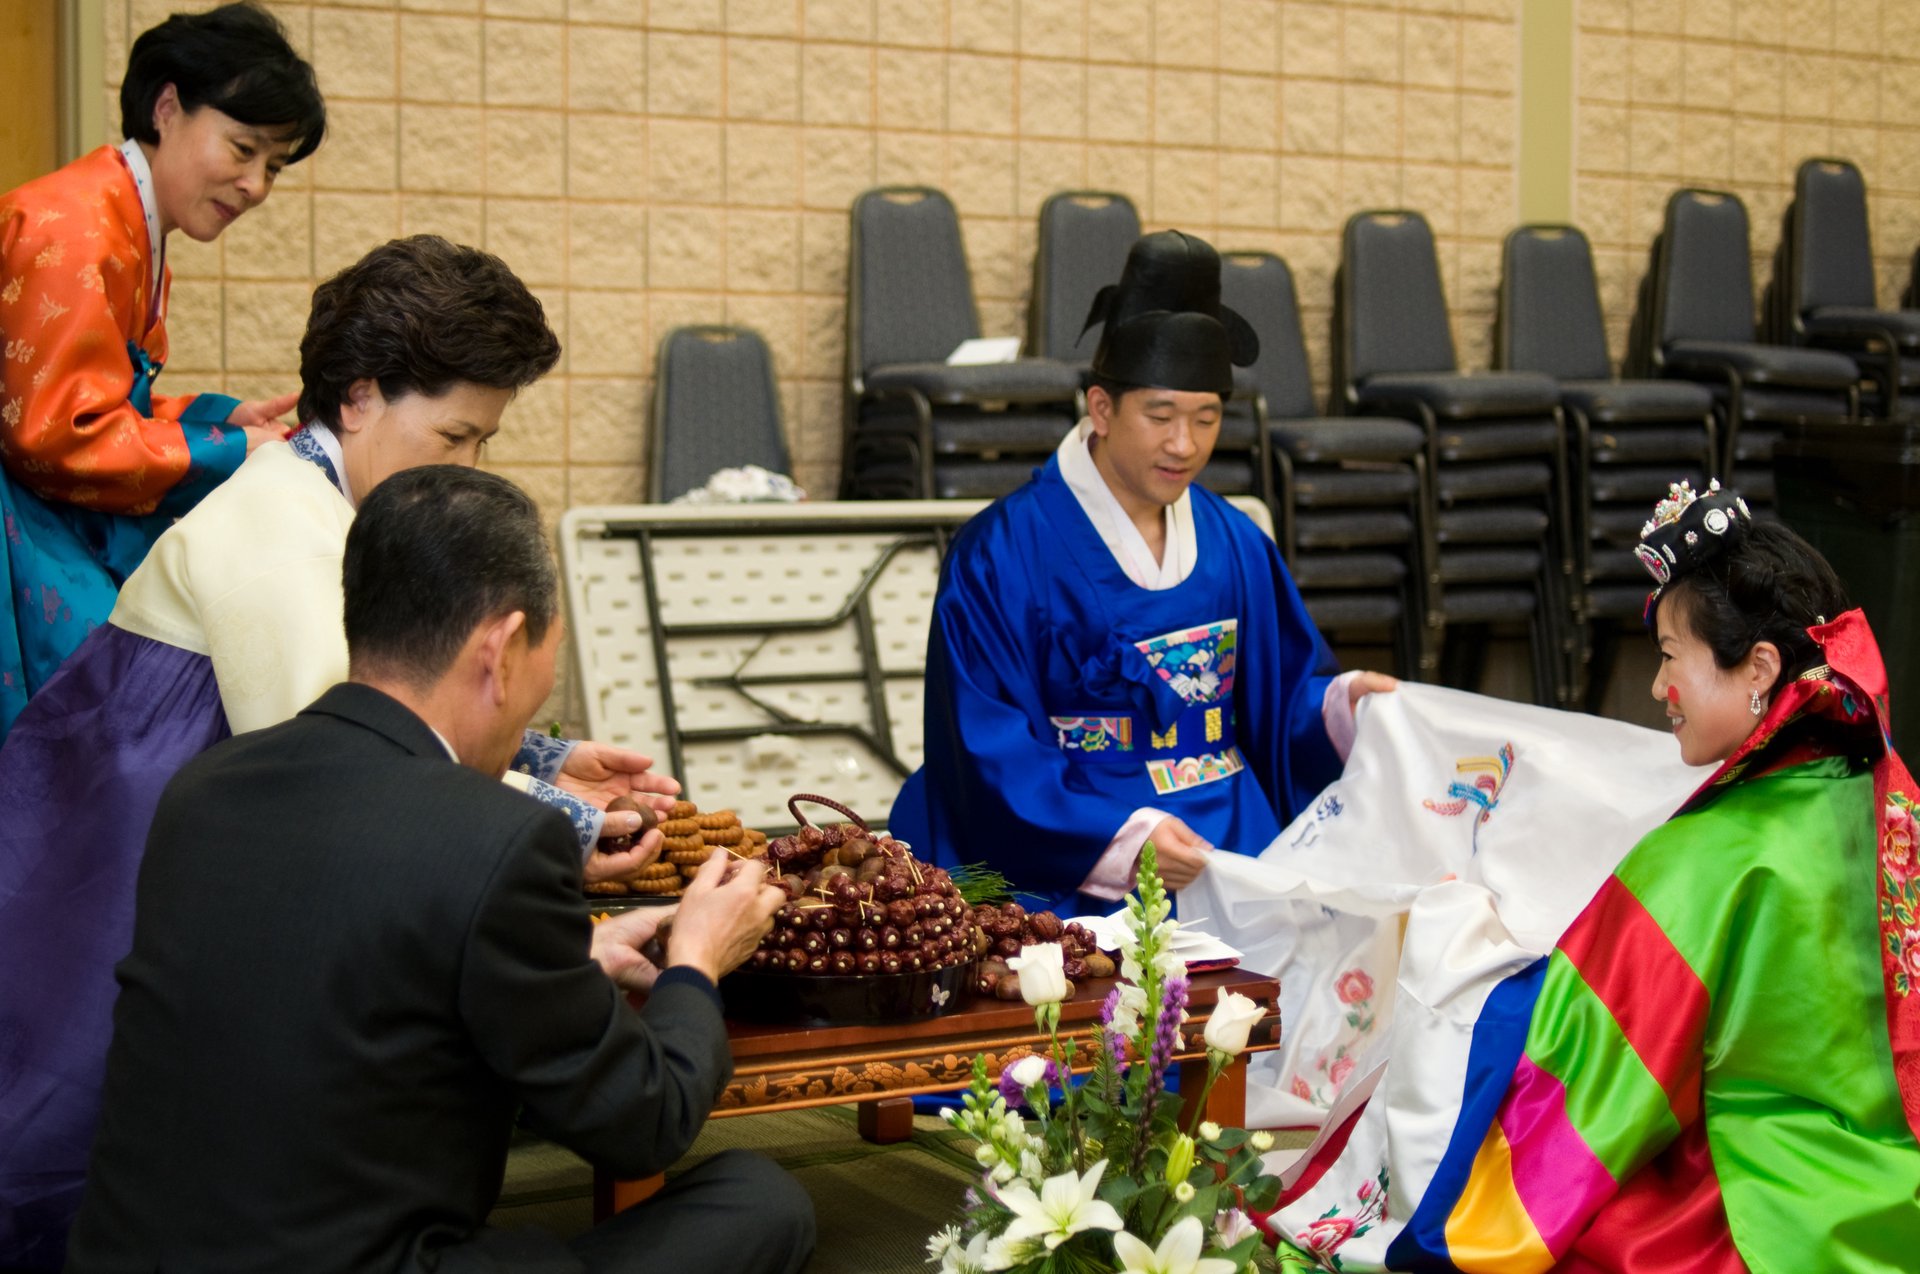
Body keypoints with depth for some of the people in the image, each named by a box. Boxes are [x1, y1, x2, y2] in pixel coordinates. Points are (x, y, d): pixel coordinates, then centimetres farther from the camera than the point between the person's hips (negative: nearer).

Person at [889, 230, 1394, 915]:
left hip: (1237, 837, 5)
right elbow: (992, 754, -11)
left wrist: (1342, 703, -7)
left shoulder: (1236, 544, 13)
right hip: (1076, 867, -5)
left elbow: (1285, 698, 17)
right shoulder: (1000, 554, -5)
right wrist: (1123, 838, -25)